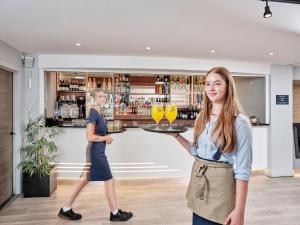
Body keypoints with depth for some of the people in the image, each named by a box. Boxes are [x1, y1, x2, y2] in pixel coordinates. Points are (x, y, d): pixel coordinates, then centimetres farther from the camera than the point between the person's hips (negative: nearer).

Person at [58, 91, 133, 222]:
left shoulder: (98, 113, 12)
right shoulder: (93, 113, -17)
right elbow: (89, 137, -23)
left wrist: (106, 138, 9)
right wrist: (105, 138, -12)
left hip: (97, 151, 10)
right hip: (96, 152, -10)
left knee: (84, 180, 16)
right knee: (109, 181, 1)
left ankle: (66, 209, 28)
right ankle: (115, 213, 16)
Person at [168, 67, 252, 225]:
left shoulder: (239, 122, -15)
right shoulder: (202, 118, 5)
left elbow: (243, 170, -15)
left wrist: (239, 210, -16)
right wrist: (176, 136, 5)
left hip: (221, 184, -6)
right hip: (198, 181, 6)